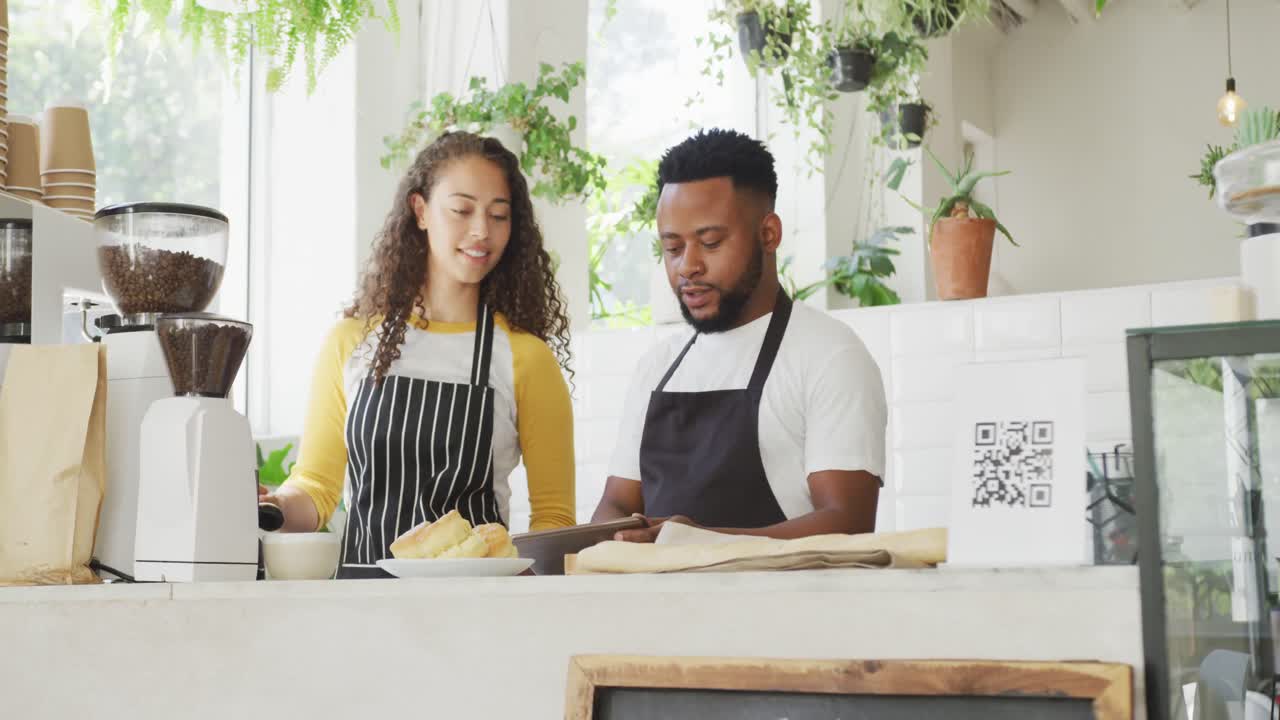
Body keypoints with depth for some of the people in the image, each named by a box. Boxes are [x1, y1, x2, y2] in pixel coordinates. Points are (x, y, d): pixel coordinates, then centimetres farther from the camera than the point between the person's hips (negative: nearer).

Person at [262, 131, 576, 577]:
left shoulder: (525, 358, 5)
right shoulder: (351, 343, 13)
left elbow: (554, 516, 8)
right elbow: (316, 486, 17)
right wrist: (274, 507, -6)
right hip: (362, 577, 2)